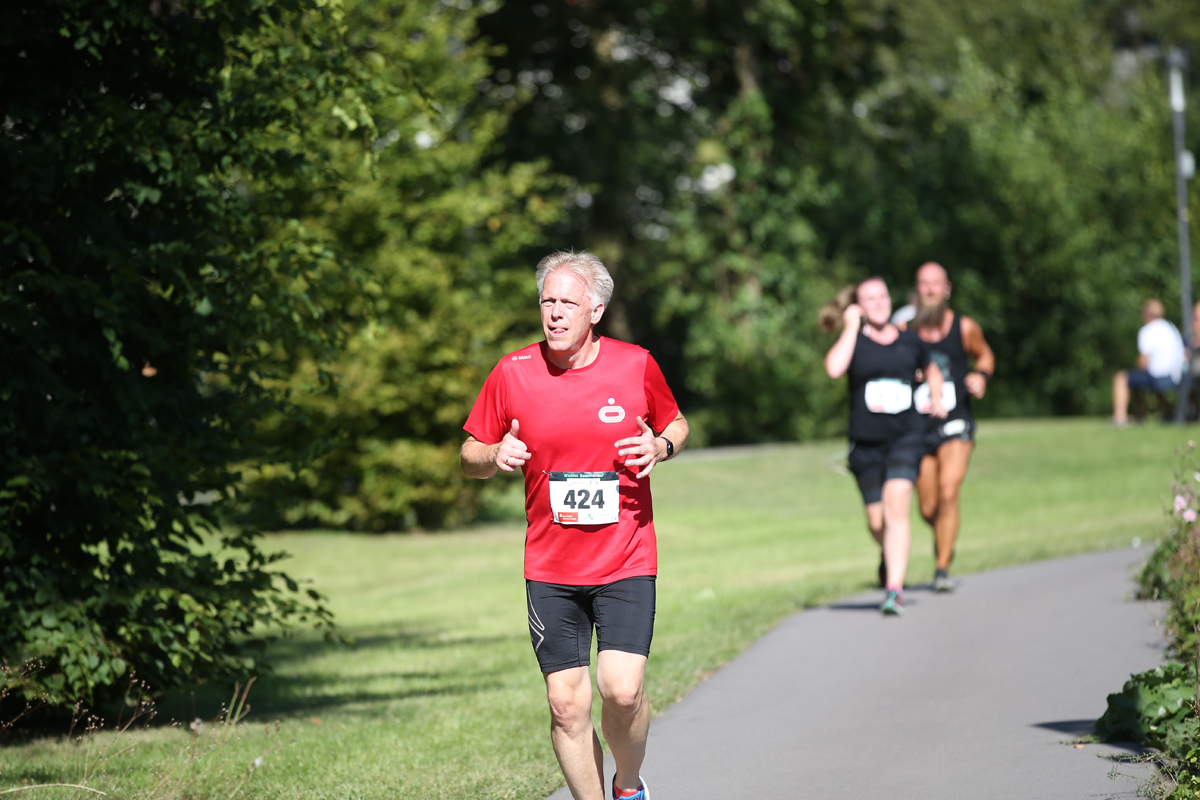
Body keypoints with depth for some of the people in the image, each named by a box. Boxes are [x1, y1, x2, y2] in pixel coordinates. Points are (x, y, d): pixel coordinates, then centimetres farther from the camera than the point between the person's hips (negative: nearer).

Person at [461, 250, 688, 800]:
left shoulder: (636, 365, -1)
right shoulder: (511, 374, 0)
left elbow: (676, 424, 16)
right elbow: (469, 458, 10)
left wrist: (662, 447, -7)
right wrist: (495, 457, -13)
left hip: (626, 562, -1)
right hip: (550, 567, 1)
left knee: (622, 690, -14)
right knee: (567, 703, -2)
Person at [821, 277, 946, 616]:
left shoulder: (910, 341, 8)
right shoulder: (855, 340, 0)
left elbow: (932, 371, 28)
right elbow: (834, 369, -22)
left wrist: (936, 399, 10)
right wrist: (852, 327, -15)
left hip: (905, 437, 0)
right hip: (866, 444, 0)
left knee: (896, 508, -18)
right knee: (876, 521, 7)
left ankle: (894, 588, -21)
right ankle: (889, 556, 42)